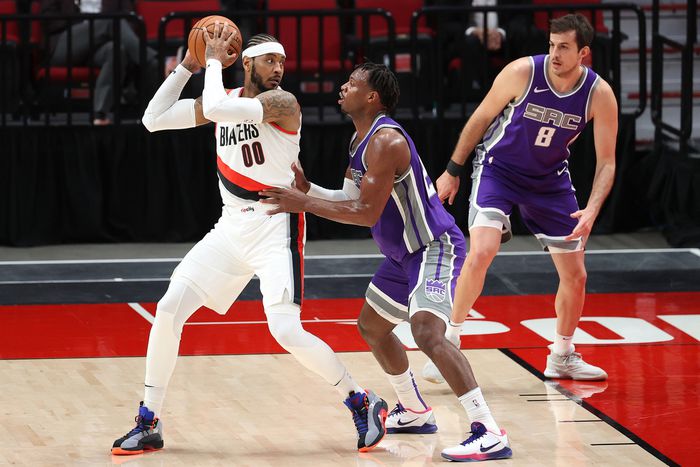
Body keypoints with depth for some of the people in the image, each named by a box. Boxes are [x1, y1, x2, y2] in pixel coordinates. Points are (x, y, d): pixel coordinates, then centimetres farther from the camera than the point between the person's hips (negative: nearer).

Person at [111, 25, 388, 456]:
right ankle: (149, 425, 9)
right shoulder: (225, 99, 9)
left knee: (287, 330, -18)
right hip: (232, 227, 7)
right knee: (169, 310, -1)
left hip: (276, 229, -7)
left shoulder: (282, 103, -14)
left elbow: (218, 109, -29)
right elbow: (154, 119, 7)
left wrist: (215, 61, -14)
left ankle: (363, 404, 2)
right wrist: (187, 66, 2)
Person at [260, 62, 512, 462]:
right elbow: (349, 199, 16)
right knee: (371, 327, 24)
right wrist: (306, 190, 1)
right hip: (406, 253, 11)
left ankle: (490, 434, -33)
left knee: (428, 332, -28)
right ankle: (415, 413, 38)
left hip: (435, 248, -11)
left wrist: (304, 204, -24)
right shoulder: (361, 140, 11)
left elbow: (366, 213, -26)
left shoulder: (385, 141, -22)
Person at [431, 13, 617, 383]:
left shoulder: (600, 95, -18)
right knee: (480, 253, -24)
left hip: (550, 179, 3)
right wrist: (453, 170, -1)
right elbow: (482, 117, -7)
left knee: (575, 275, 5)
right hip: (498, 168, -3)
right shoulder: (522, 72, -23)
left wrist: (592, 209, -27)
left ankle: (562, 357, 27)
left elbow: (606, 161, -11)